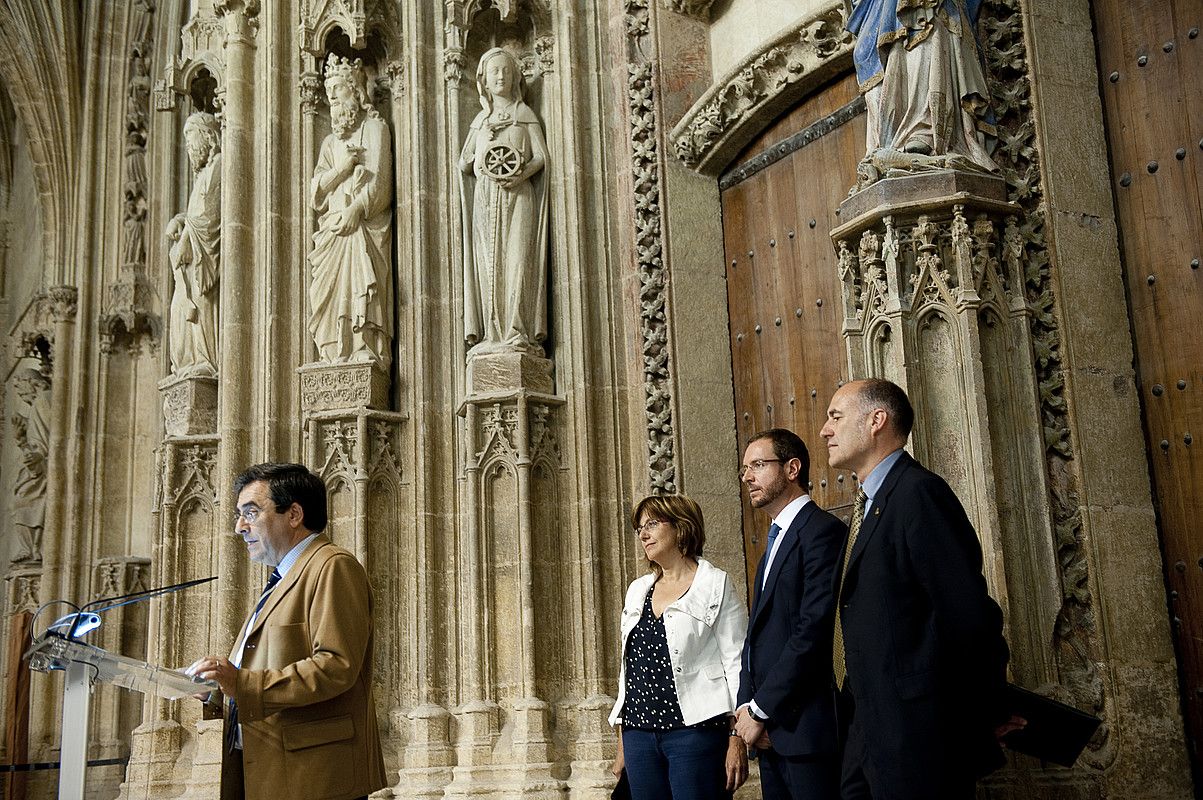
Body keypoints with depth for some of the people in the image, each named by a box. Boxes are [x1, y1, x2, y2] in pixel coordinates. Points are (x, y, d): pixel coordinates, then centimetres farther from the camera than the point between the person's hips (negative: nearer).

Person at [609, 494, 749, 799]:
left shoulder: (715, 585, -1)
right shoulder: (637, 591, 16)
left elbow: (736, 664, -7)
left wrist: (737, 740, -14)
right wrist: (622, 740, 16)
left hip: (695, 729, -5)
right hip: (639, 733, 5)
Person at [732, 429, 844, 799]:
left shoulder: (822, 530, -10)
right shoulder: (776, 540, 20)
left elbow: (813, 632, -18)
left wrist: (760, 710, -15)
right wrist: (746, 705, 1)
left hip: (804, 727, -8)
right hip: (770, 732, 8)